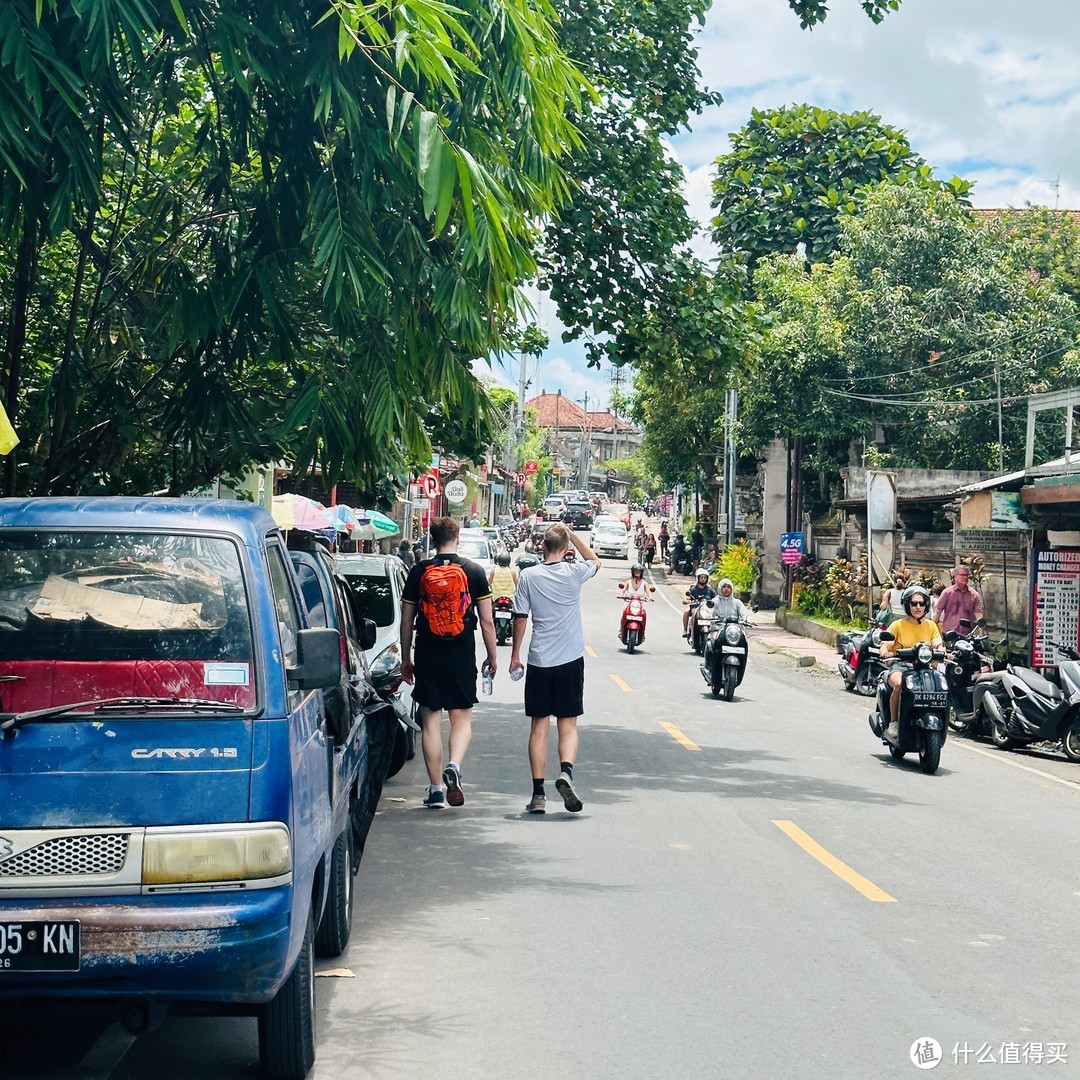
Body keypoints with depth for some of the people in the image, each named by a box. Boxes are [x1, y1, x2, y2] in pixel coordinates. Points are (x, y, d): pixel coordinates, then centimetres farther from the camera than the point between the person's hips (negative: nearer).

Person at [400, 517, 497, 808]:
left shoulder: (418, 572, 1)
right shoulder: (474, 571, -1)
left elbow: (406, 621, 4)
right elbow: (487, 621, 0)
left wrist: (406, 659, 14)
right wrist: (492, 656, 11)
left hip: (427, 657, 1)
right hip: (462, 657, -1)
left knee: (430, 721, 7)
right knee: (462, 718, 9)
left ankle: (435, 788, 8)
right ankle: (454, 765, -17)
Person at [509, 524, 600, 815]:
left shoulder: (528, 575, -4)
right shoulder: (574, 572, -3)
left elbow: (520, 618, 0)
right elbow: (595, 561, 20)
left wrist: (515, 655, 10)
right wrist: (573, 536, 17)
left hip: (539, 660, 0)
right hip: (570, 660, 0)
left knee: (539, 726, 6)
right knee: (568, 724, 7)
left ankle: (538, 793, 3)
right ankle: (566, 771, -19)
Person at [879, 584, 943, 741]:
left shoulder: (931, 625, 15)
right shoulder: (898, 625, 5)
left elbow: (938, 645, 6)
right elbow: (885, 645, -4)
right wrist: (886, 653, -28)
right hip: (900, 666, -3)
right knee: (899, 684, -38)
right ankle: (893, 723, -23)